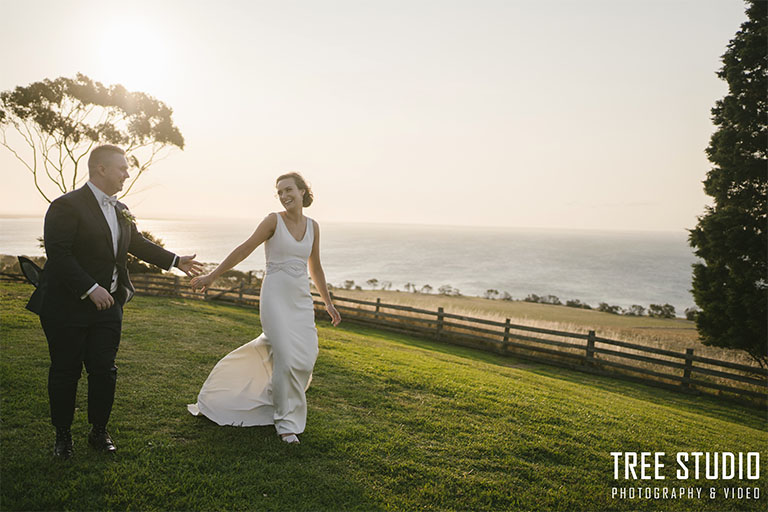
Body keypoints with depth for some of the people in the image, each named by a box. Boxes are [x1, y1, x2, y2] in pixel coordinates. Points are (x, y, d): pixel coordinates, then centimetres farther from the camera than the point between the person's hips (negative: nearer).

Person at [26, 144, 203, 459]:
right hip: (67, 306, -6)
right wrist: (91, 288, -24)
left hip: (108, 305, 6)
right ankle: (62, 435, 26)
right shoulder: (67, 206, -13)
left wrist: (177, 261, 16)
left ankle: (99, 431, 26)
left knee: (104, 370, 9)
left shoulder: (121, 211, 10)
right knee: (65, 371, 8)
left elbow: (138, 244, 21)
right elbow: (58, 254, -20)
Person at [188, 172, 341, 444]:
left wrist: (328, 303, 19)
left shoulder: (312, 226, 8)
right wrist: (212, 276, -5)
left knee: (304, 358, 3)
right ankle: (287, 421, 9)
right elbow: (244, 250, -4)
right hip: (276, 297, -5)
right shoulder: (274, 220, -6)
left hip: (301, 301, 5)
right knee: (287, 358, -9)